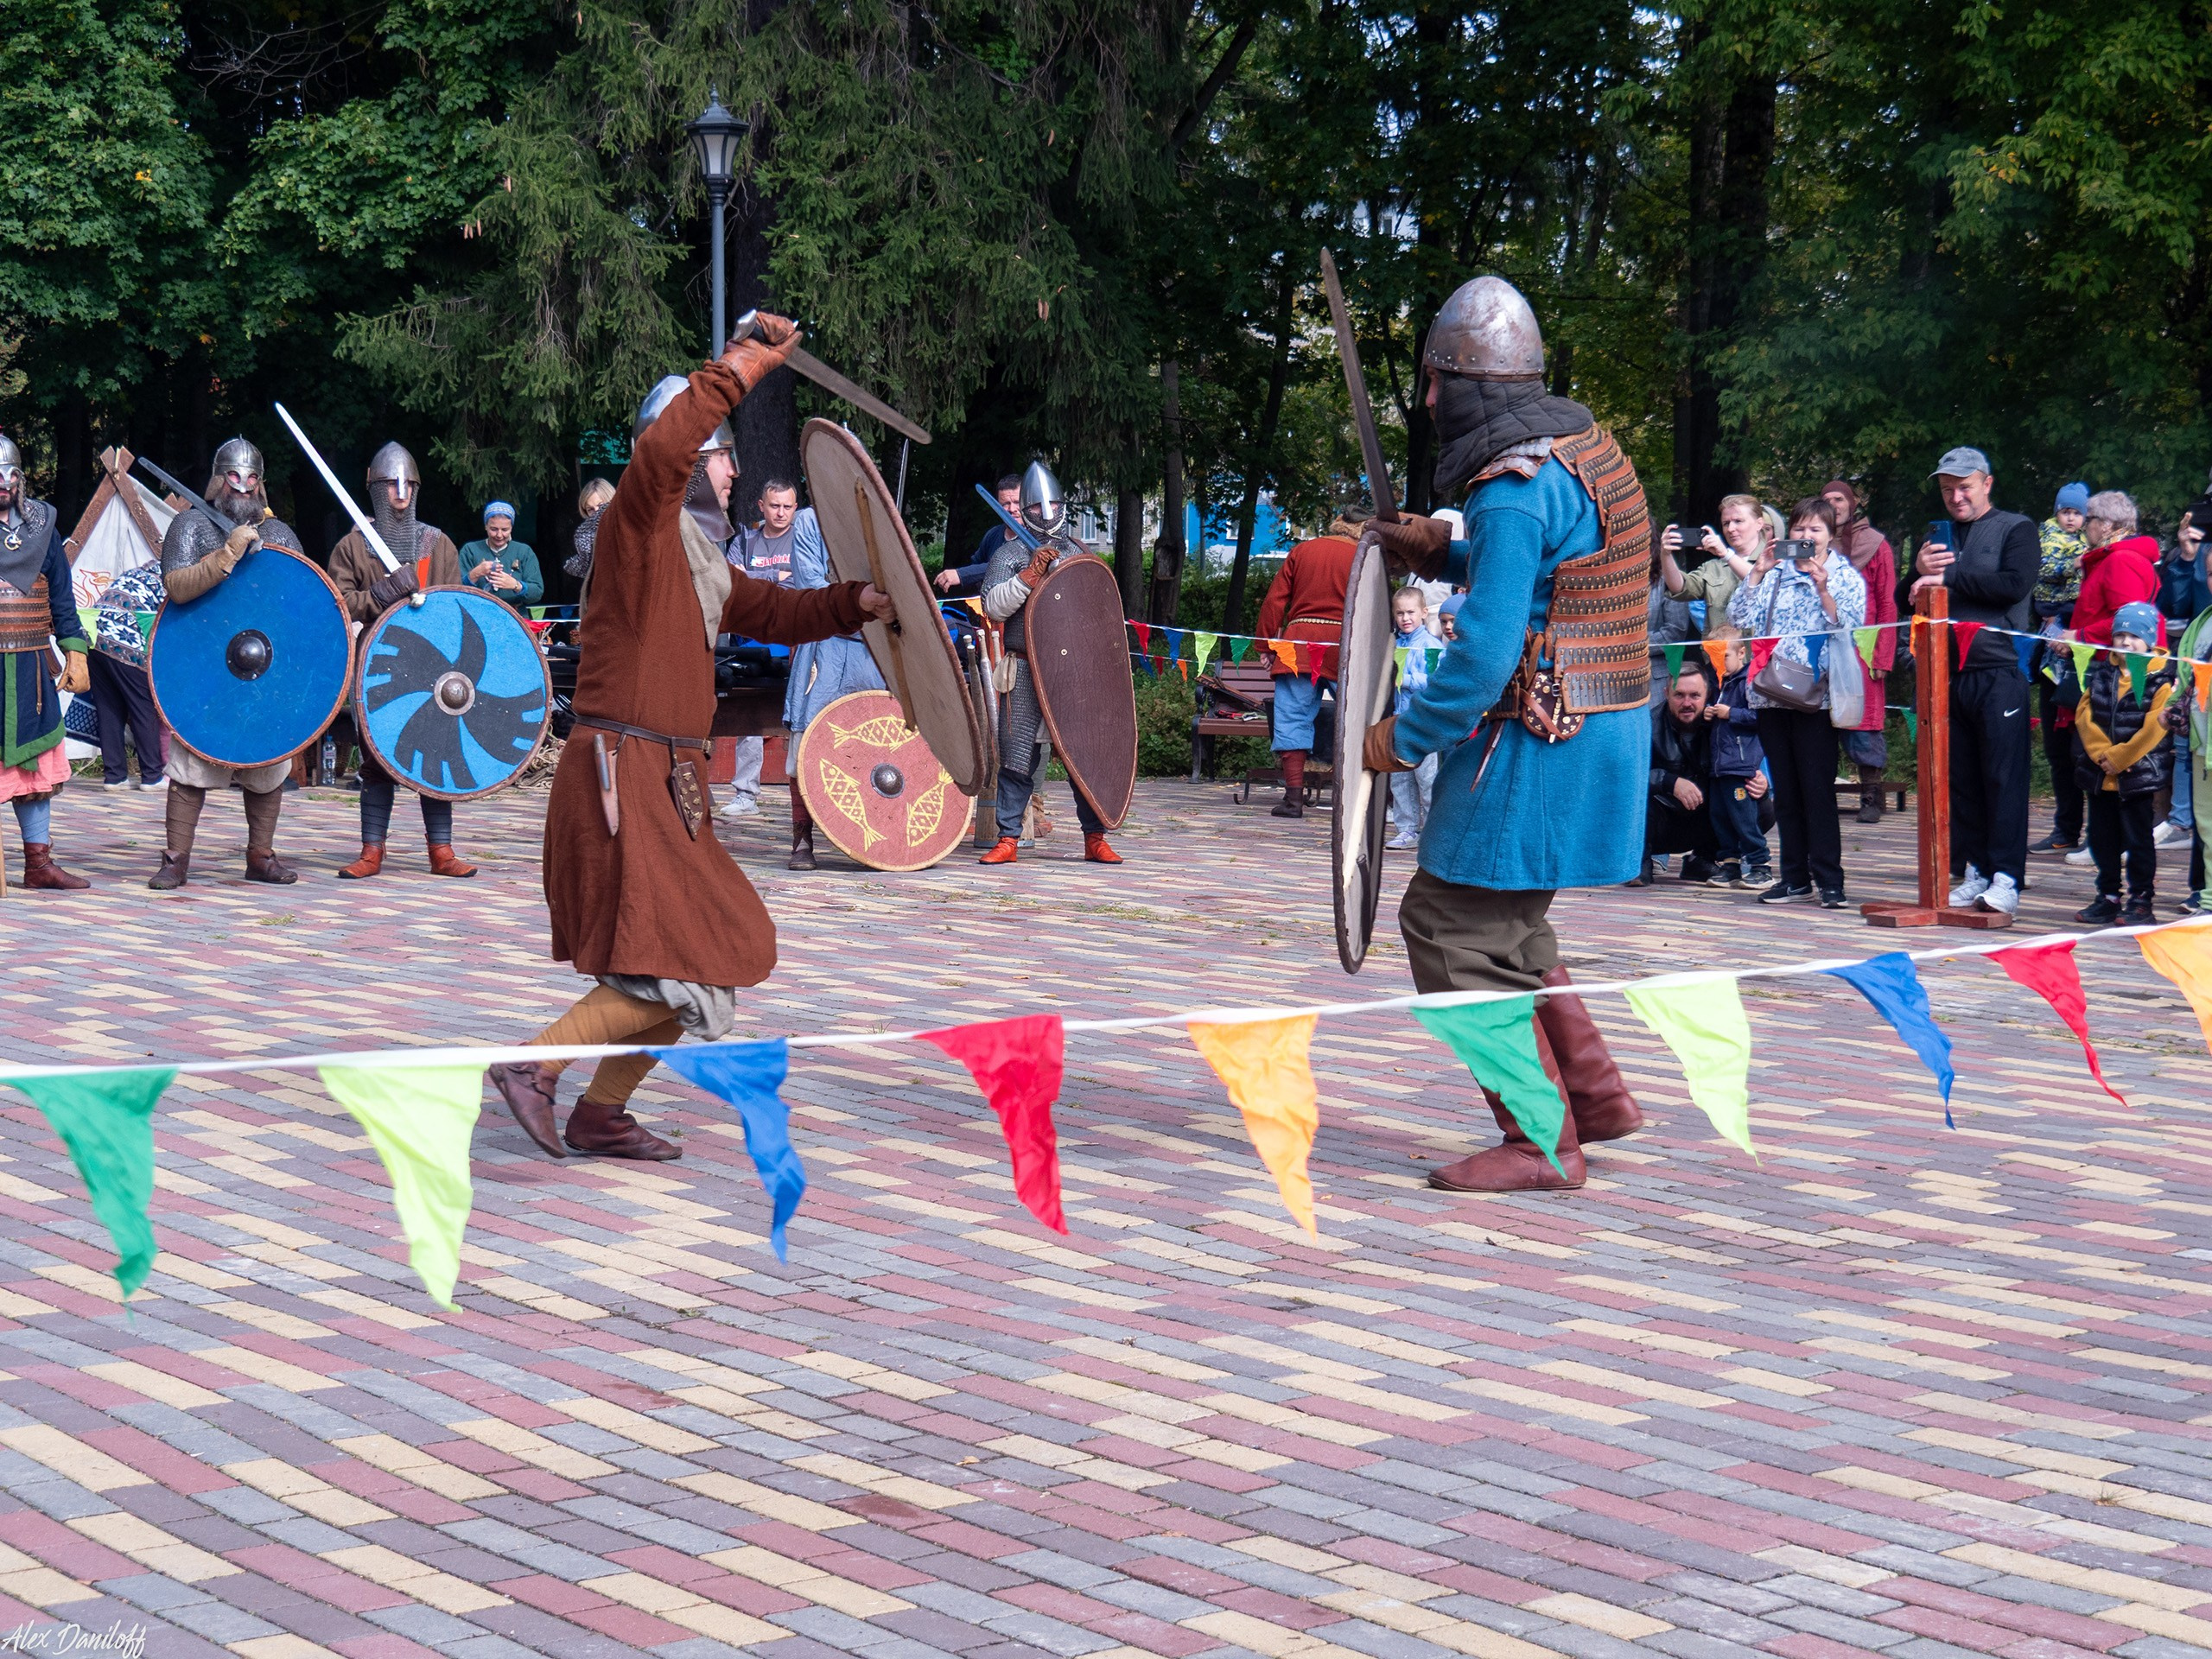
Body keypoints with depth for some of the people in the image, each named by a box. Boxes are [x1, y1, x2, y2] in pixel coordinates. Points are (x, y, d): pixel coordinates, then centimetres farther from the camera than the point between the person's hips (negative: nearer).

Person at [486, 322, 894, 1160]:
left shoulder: (702, 555, 20)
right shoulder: (641, 524, -9)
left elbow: (772, 611, 27)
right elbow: (665, 443, -29)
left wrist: (852, 602, 10)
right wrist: (745, 365, -27)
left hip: (668, 778, 10)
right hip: (622, 770, -10)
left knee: (705, 960, 15)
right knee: (676, 974, -13)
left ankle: (601, 1115, 23)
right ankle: (533, 1067, -5)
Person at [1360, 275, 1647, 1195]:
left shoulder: (1512, 488, -19)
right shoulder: (1584, 445, 11)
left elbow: (1486, 652, -24)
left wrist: (1404, 738, -13)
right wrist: (1445, 552, 17)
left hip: (1537, 748, -10)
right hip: (1602, 730, 10)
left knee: (1457, 930, -3)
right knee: (1501, 925, 21)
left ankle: (1542, 1144, 2)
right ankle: (1595, 1095, 28)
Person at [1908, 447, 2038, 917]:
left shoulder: (2016, 529, 5)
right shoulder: (1938, 536, 20)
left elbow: (2015, 584, -12)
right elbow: (1909, 602, 20)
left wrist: (1949, 578, -13)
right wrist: (1920, 571, -1)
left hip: (1999, 671, -5)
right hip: (1948, 674, 5)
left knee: (2004, 777, -7)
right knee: (1959, 779, 5)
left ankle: (2006, 879, -8)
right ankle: (1973, 873, 10)